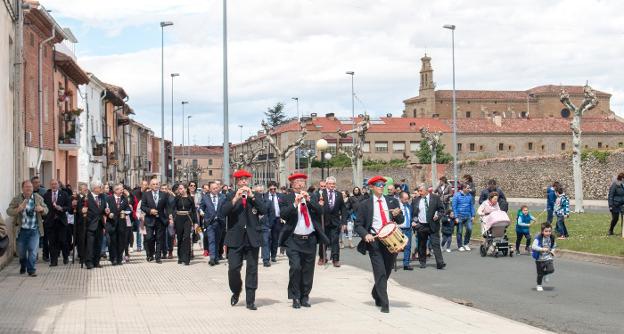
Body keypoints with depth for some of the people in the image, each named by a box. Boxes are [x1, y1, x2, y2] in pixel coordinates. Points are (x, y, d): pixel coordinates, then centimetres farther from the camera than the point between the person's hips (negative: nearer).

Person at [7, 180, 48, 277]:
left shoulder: (38, 198, 1)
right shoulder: (16, 199, -3)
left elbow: (46, 210, 9)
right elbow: (9, 211, -8)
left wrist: (42, 209, -16)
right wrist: (18, 209, -28)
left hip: (34, 230, 0)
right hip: (21, 230, 0)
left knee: (33, 250, -8)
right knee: (21, 251, 13)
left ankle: (31, 270, 2)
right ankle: (23, 267, 39)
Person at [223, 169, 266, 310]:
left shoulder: (255, 197, 9)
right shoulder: (231, 197, 6)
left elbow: (264, 211, -6)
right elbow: (224, 212, -9)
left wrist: (252, 197, -12)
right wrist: (235, 199, -18)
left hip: (252, 239, 1)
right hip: (235, 238, -1)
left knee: (252, 269, 2)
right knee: (233, 268, -5)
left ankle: (250, 301, 8)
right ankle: (236, 292, 22)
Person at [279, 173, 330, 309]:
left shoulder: (313, 198, 10)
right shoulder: (287, 199, 2)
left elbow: (319, 212, -5)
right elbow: (283, 214, -12)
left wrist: (309, 200, -15)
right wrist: (295, 203, -21)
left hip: (310, 240, 3)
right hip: (294, 240, -3)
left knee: (308, 270, 7)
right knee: (295, 267, -14)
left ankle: (305, 297, 18)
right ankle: (295, 298, -2)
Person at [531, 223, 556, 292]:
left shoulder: (551, 238, -2)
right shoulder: (538, 239, -20)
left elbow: (554, 246, 18)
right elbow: (533, 246, -32)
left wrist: (552, 251, -1)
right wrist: (542, 249, -41)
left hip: (548, 258, 4)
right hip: (539, 259, -4)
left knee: (551, 270, -15)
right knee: (540, 273, 5)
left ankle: (544, 274, 20)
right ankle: (539, 285, 30)